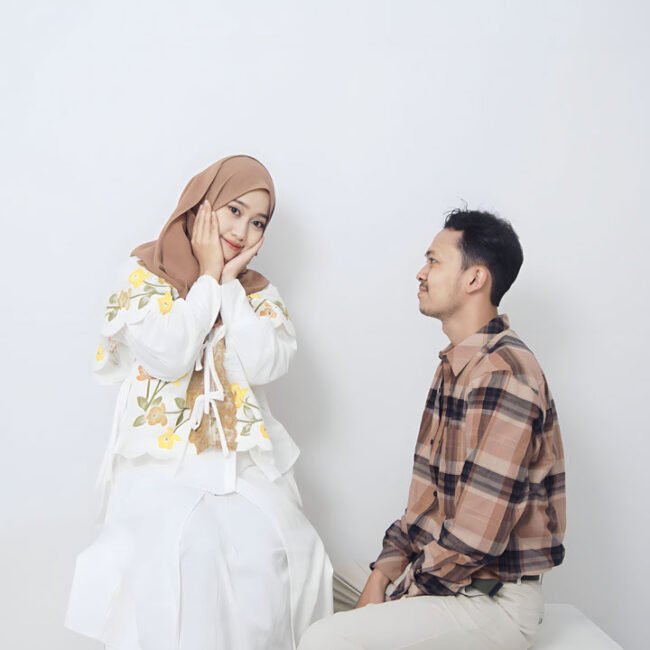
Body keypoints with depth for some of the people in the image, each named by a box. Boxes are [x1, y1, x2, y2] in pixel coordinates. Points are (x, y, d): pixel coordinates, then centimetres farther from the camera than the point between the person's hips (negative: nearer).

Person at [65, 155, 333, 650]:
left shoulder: (259, 291, 12)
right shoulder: (143, 272, 3)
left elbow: (266, 365, -6)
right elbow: (167, 356, -12)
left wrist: (231, 281, -3)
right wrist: (208, 277, -5)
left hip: (246, 462, 3)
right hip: (165, 463, -2)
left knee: (276, 558, -19)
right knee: (176, 562, -26)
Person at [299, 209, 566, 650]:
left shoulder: (502, 375, -22)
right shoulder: (455, 365, 11)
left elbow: (475, 537, -24)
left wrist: (396, 596, -12)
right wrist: (385, 570, 2)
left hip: (493, 600, -9)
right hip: (438, 572, 9)